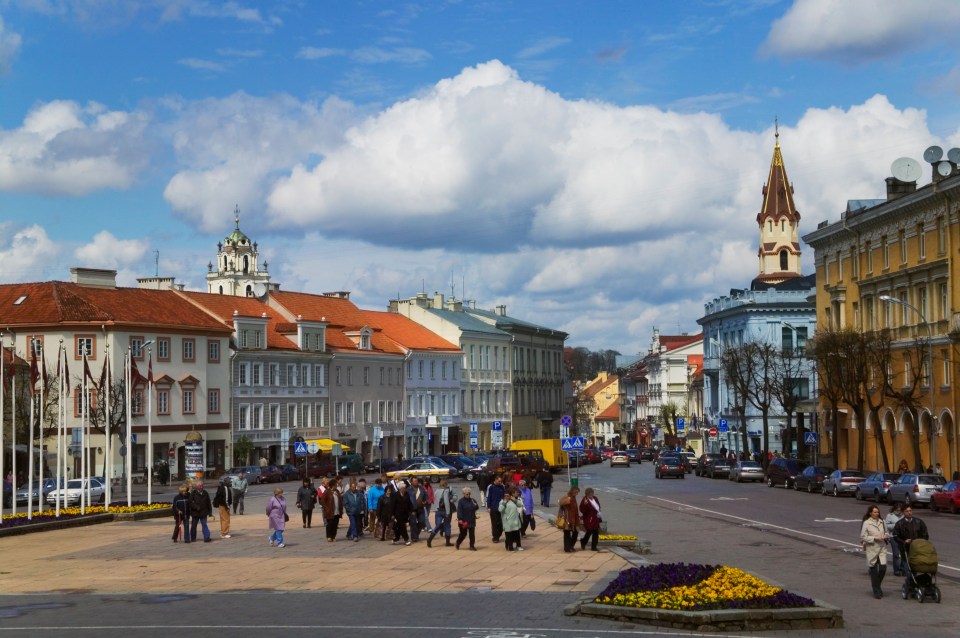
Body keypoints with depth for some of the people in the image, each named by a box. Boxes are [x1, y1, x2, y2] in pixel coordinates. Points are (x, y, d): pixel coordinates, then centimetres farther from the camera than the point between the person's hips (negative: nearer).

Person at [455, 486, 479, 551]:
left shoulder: (472, 500, 7)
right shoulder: (461, 501, -9)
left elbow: (477, 508, 14)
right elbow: (459, 510, -13)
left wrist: (475, 505, -9)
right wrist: (460, 519, -20)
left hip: (471, 521, 4)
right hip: (463, 521, -4)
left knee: (472, 534, 2)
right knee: (463, 534, 6)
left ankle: (472, 546, 7)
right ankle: (458, 543, 29)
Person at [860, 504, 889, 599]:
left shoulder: (882, 522, 9)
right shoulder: (866, 523, -6)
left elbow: (886, 533, 22)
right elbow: (863, 537, -8)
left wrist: (886, 536, -2)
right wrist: (875, 538, -17)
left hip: (882, 548, 3)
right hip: (872, 549, -3)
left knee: (883, 568, -9)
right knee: (873, 571, 2)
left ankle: (877, 586, 17)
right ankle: (876, 591, 13)